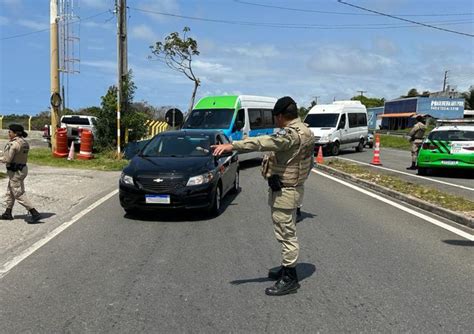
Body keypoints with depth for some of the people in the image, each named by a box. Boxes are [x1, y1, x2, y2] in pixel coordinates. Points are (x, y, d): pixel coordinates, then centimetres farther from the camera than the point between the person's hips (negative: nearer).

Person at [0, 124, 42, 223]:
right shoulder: (25, 143, 5)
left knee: (19, 195, -3)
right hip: (22, 168, 9)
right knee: (10, 192, 21)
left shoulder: (14, 144, -22)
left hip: (15, 172, -9)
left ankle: (35, 214, -7)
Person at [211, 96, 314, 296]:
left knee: (286, 233, -3)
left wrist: (232, 146, -41)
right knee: (286, 231, 20)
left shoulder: (292, 133, -23)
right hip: (288, 187, 11)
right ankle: (287, 268, 34)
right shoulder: (303, 131, 11)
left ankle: (290, 279, 7)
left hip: (285, 190, -11)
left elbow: (264, 142, -36)